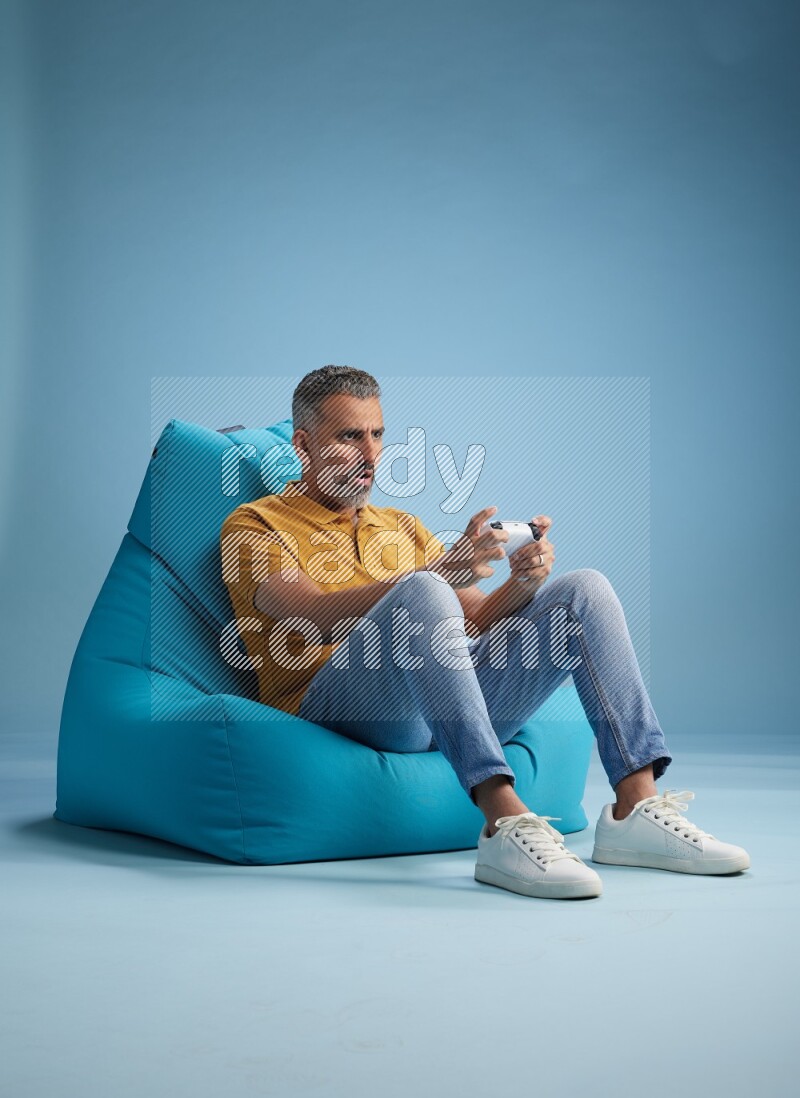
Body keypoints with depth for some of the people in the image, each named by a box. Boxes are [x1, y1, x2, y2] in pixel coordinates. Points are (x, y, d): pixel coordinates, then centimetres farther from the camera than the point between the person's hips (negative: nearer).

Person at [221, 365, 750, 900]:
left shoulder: (403, 527, 29)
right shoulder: (255, 524, 10)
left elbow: (479, 618, 19)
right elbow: (316, 615, -11)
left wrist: (524, 583, -5)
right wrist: (440, 571, -25)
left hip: (450, 701, 6)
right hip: (333, 702, -5)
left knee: (585, 590, -7)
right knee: (422, 592, -34)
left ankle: (636, 808, -20)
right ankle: (506, 824, -44)